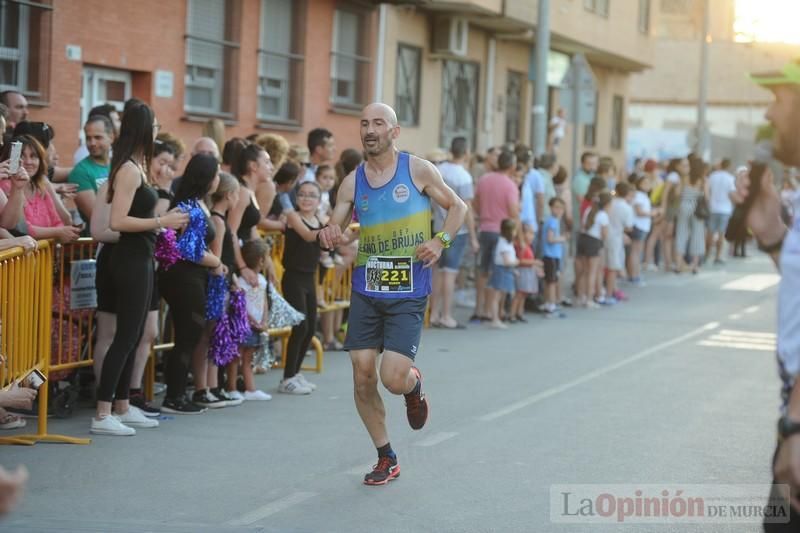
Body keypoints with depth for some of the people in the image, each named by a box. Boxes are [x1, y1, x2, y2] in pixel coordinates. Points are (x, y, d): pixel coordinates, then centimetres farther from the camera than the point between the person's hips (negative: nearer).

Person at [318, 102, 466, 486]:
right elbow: (334, 229, 9)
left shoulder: (418, 170, -3)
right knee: (362, 378, 0)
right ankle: (386, 459, 17)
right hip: (365, 291, 3)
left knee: (393, 379, -14)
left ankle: (415, 386, 25)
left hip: (408, 295, -3)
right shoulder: (353, 182, 4)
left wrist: (441, 240, -9)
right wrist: (328, 236, -15)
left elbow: (457, 206, 8)